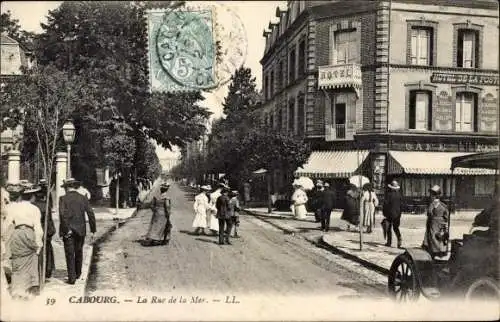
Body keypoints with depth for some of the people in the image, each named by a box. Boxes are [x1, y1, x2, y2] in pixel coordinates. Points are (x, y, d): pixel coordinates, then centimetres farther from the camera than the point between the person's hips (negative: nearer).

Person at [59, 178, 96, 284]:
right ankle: (78, 274, 32)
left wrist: (67, 229, -13)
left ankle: (72, 278, 4)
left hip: (68, 231, -3)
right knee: (79, 252, 19)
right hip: (80, 231, 3)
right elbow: (91, 214, -2)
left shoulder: (63, 199, -5)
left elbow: (62, 214, -18)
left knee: (70, 255, 4)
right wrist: (93, 231, 2)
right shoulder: (83, 198, 2)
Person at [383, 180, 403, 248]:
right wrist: (399, 212, 15)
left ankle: (389, 242, 11)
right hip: (397, 214, 4)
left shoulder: (389, 194, -13)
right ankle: (399, 239, -8)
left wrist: (384, 212, -3)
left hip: (390, 213, -4)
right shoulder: (399, 194, 1)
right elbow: (401, 204, 5)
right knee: (396, 227, 14)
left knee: (389, 228, 8)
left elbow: (386, 204, -13)